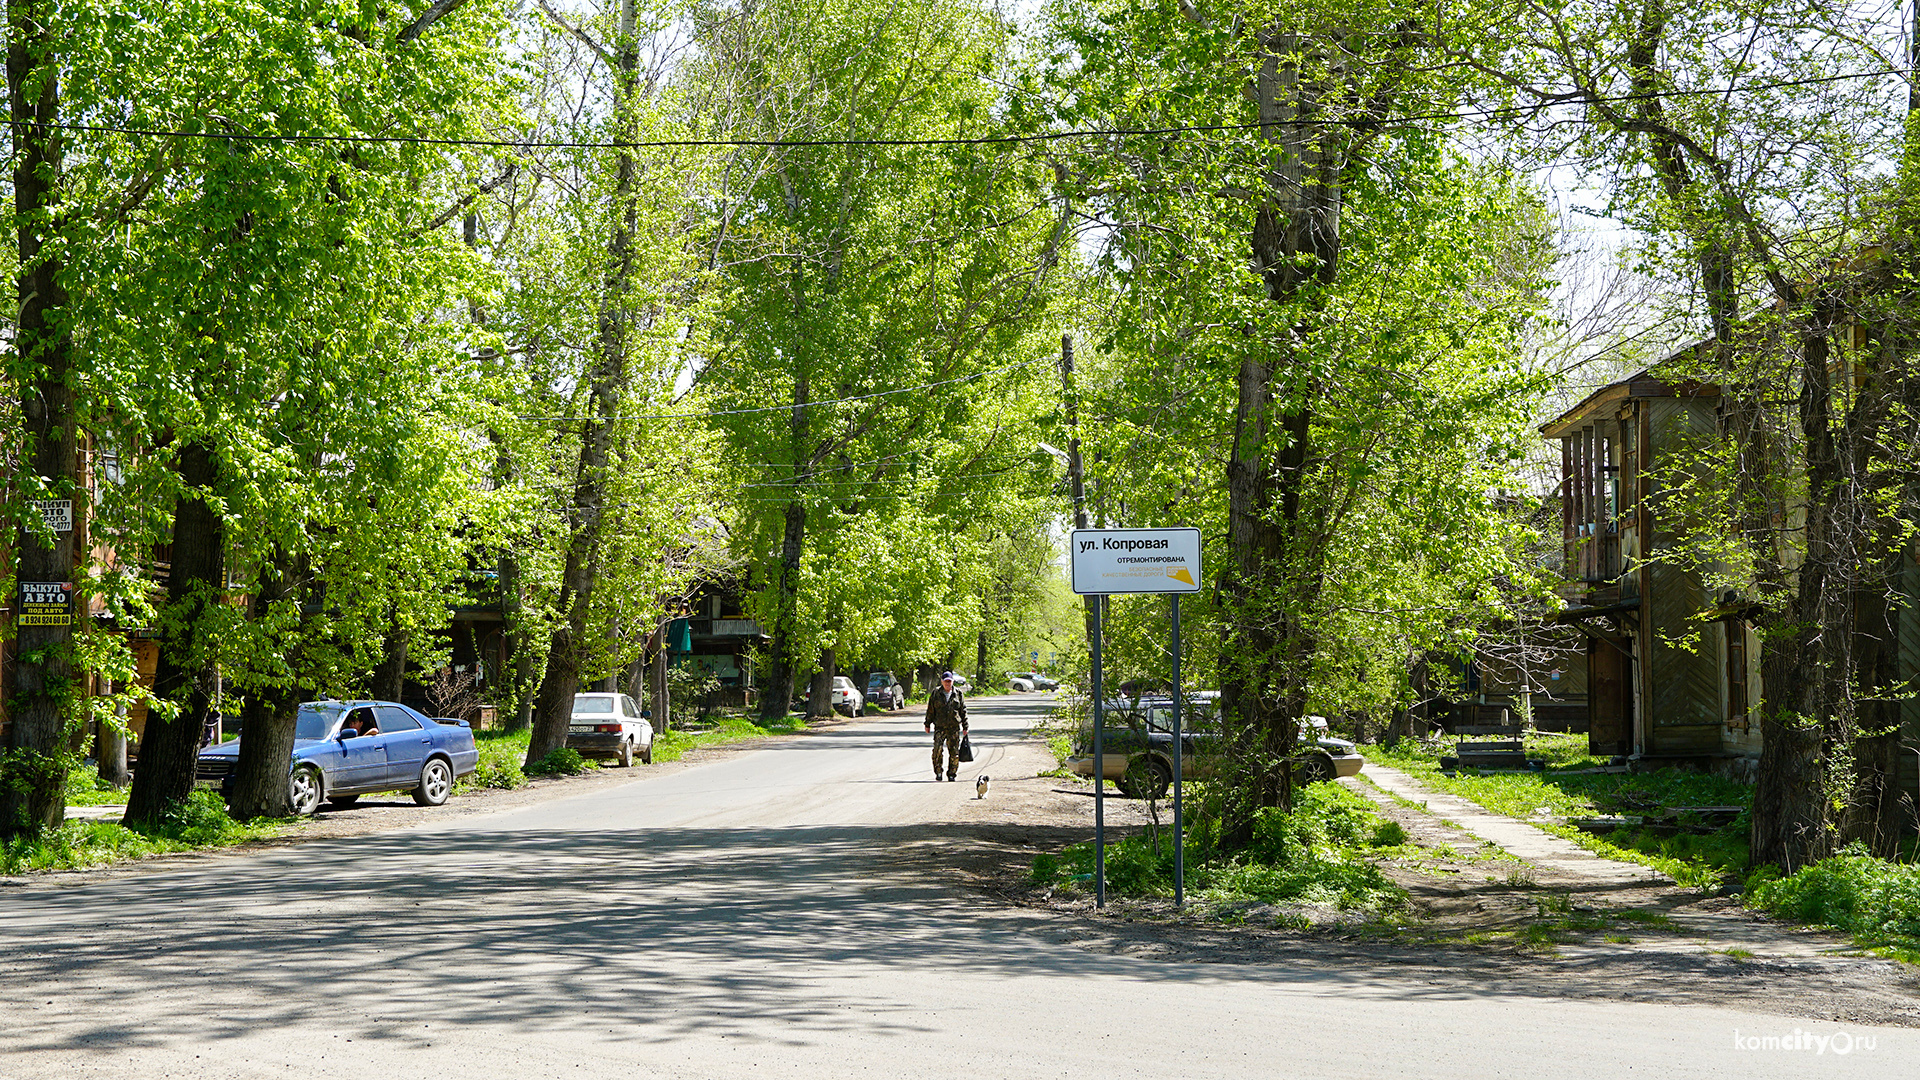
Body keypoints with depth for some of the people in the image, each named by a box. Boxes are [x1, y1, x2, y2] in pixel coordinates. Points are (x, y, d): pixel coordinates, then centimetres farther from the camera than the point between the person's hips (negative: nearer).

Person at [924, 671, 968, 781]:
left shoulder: (958, 694, 8)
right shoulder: (935, 694, 6)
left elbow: (963, 711, 13)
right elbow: (930, 710, 11)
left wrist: (965, 726, 11)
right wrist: (927, 724, 10)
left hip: (954, 728, 1)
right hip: (940, 727, -1)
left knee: (954, 752, 1)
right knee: (937, 749, -16)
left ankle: (952, 774, 13)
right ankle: (938, 772, -5)